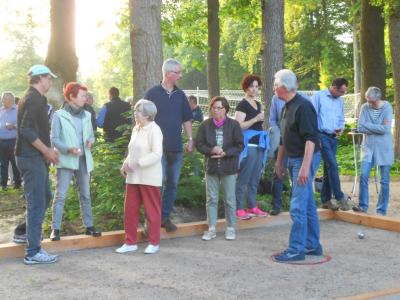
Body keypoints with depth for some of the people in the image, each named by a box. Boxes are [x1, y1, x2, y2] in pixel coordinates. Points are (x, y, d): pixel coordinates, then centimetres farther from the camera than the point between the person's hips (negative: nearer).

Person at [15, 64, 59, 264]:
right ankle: (33, 253, -1)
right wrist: (46, 150, -17)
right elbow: (26, 130, -24)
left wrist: (46, 150, 16)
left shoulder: (31, 98, 17)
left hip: (33, 157, 10)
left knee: (44, 197, 20)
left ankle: (24, 231, 28)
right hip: (32, 158, -10)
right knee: (37, 204, -6)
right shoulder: (35, 99, -15)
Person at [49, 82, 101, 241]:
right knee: (60, 195, -5)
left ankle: (89, 226, 20)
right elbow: (54, 139, -9)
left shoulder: (87, 115, 11)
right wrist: (68, 149, -23)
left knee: (85, 195, 12)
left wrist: (90, 141, -7)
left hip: (83, 159, 5)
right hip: (66, 160, -5)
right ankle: (55, 229, 0)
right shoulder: (59, 115, -6)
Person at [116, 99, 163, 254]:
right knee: (130, 210, 8)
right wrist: (125, 164, 3)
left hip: (149, 177, -7)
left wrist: (137, 164, -23)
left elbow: (157, 154, -19)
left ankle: (154, 243, 16)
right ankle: (130, 242, 18)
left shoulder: (154, 129, -11)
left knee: (152, 211, 4)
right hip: (133, 177, 7)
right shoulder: (136, 129, 12)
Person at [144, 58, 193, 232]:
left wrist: (190, 139, 7)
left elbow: (187, 119, 16)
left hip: (176, 148, 5)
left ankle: (165, 217, 19)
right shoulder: (152, 93, -4)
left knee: (172, 184, 9)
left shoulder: (180, 95, 10)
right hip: (158, 148, -5)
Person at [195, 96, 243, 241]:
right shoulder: (205, 125, 0)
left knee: (230, 199, 6)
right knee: (211, 199, 7)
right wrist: (211, 150, -17)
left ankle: (231, 228, 19)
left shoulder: (234, 125, -5)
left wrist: (225, 153, -18)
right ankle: (211, 229, 15)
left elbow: (239, 146, -6)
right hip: (211, 167, 2)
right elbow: (199, 144, 0)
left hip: (229, 167, -2)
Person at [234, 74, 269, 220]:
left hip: (259, 144, 8)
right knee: (243, 179, -6)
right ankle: (239, 209, -2)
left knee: (255, 179, 11)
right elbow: (239, 126, -15)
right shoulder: (242, 105, -7)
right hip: (248, 145, -8)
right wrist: (255, 119, -20)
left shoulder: (258, 104, 17)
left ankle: (252, 207, 19)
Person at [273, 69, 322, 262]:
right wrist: (279, 162, 24)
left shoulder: (303, 106, -17)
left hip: (305, 159, -10)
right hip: (294, 159, 10)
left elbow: (311, 139, -24)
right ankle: (312, 245, 23)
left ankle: (296, 249, -2)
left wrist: (305, 167, -28)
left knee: (298, 206, -8)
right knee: (308, 205, 14)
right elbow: (284, 139, 22)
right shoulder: (287, 107, 13)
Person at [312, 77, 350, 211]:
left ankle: (326, 200, 16)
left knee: (328, 168, 9)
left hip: (333, 137, 7)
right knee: (333, 166, -13)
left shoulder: (340, 101, 14)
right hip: (322, 136, -7)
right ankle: (340, 197, -6)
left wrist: (341, 128, -1)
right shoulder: (319, 96, -5)